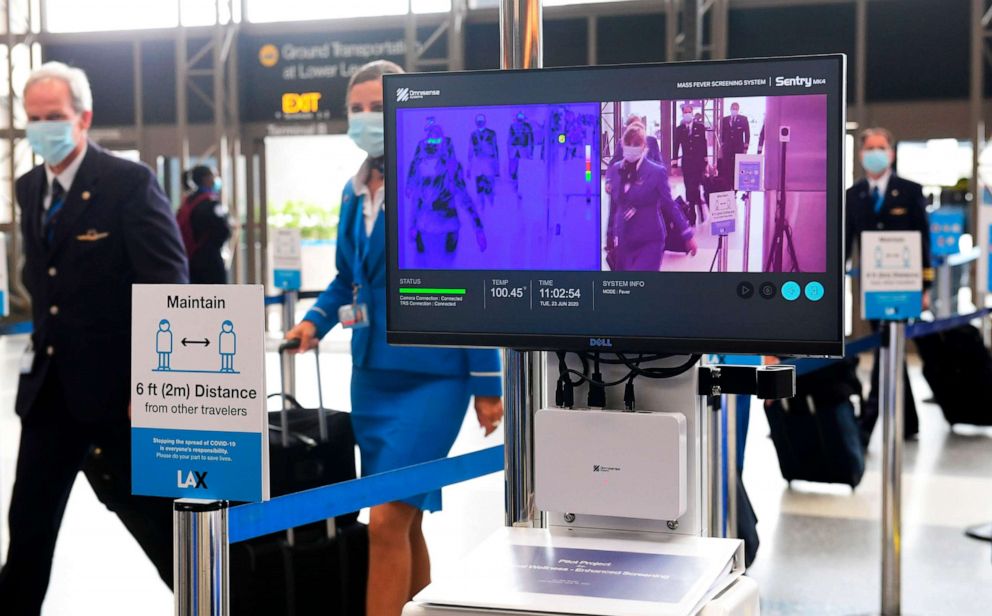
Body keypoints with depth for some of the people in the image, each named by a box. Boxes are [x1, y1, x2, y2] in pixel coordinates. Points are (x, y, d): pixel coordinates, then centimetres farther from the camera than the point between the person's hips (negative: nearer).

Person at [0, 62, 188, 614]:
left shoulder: (130, 182, -14)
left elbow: (167, 287, -17)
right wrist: (45, 339, 10)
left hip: (121, 385, -6)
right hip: (51, 386, 6)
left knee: (157, 516, 6)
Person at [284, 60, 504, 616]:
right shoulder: (355, 192, 10)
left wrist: (487, 384, -12)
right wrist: (316, 321, 2)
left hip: (430, 377, -7)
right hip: (372, 375, 7)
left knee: (387, 522, -12)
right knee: (405, 523, 15)